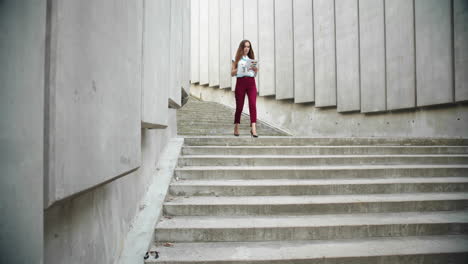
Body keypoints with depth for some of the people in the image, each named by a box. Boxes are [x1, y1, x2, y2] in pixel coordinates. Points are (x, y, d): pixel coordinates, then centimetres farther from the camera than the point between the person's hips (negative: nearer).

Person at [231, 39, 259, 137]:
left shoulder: (252, 59, 18)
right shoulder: (237, 59, 9)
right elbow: (232, 73, 3)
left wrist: (255, 69, -2)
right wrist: (240, 68, -11)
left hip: (251, 82, 2)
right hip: (240, 82, -2)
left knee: (253, 105, -12)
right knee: (239, 106, 0)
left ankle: (253, 128, -19)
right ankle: (236, 128, 15)